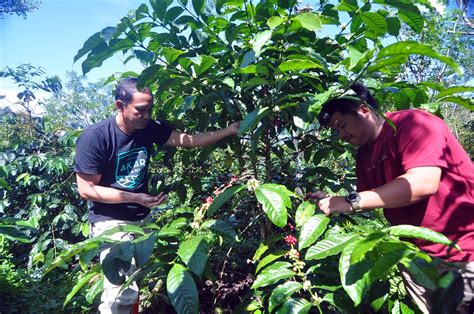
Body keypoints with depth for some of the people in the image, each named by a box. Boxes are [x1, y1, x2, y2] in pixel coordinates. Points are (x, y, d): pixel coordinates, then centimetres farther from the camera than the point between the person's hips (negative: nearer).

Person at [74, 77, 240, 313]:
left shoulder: (149, 128, -5)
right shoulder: (95, 137, -20)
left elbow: (189, 140, -2)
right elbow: (86, 189, -17)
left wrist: (229, 131, -9)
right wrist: (136, 198, -22)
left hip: (143, 217, 6)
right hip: (111, 221, -5)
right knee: (123, 290, -8)